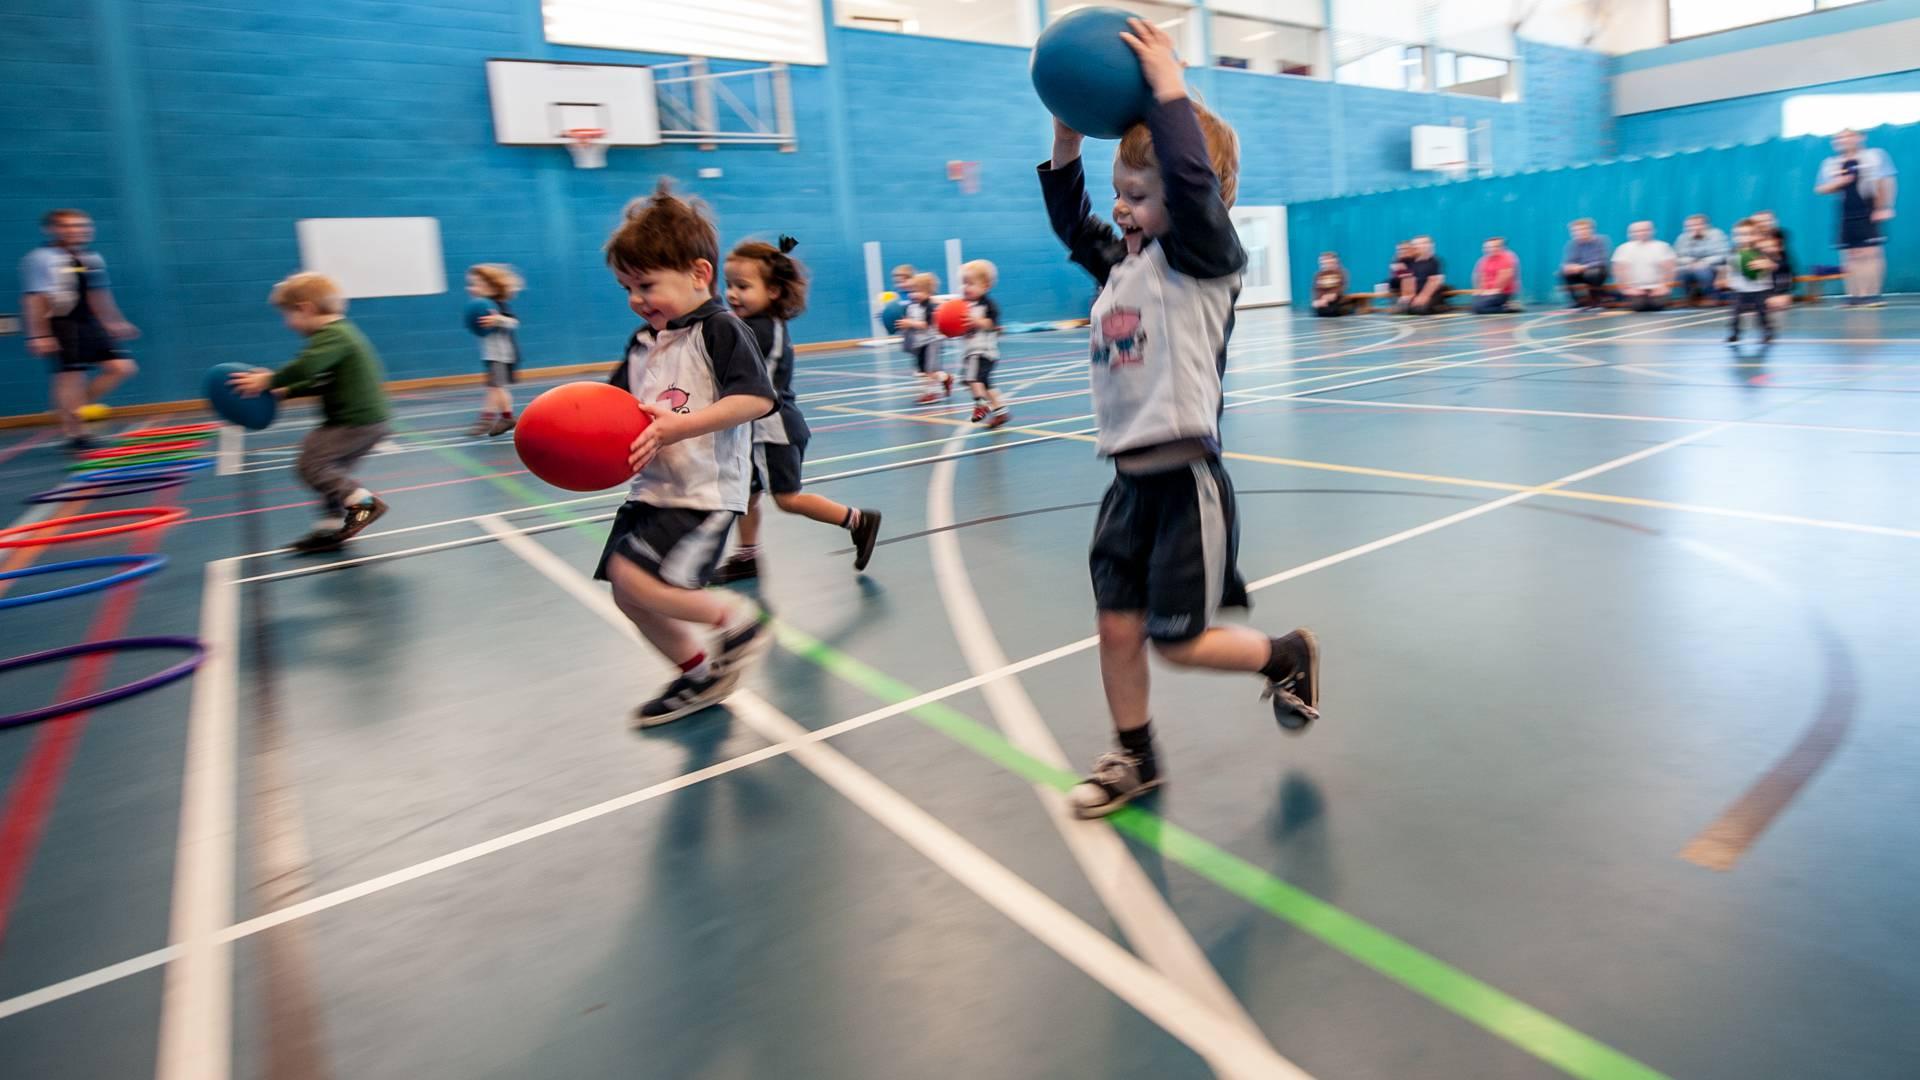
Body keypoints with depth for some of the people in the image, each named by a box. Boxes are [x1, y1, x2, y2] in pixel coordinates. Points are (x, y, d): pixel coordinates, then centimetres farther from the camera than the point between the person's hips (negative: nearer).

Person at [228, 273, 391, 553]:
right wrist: (286, 390, 17)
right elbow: (321, 380, 25)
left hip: (359, 421, -11)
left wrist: (269, 382, -22)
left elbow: (306, 366, -31)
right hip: (363, 418, 11)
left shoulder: (332, 335, -15)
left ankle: (363, 502, -7)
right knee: (329, 469, 18)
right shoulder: (339, 333, 18)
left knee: (311, 463, -10)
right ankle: (332, 527, 22)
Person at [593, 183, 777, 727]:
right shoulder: (641, 343, 13)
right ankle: (700, 674, 30)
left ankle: (738, 619, -1)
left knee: (632, 576, -21)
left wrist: (678, 426, -28)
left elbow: (756, 398, -23)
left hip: (704, 491, -9)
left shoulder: (720, 330, -11)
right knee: (630, 596, 11)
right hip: (652, 489, 9)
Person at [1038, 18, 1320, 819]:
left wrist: (1167, 86, -17)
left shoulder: (1201, 257, -7)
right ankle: (1134, 759, 27)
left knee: (1178, 640, 0)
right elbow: (1069, 222, 22)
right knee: (1117, 626, 9)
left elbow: (1192, 179, -24)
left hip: (1184, 480, -7)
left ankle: (1288, 656, 28)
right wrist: (1067, 138, 10)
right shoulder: (1122, 264, 14)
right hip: (1130, 479, 7)